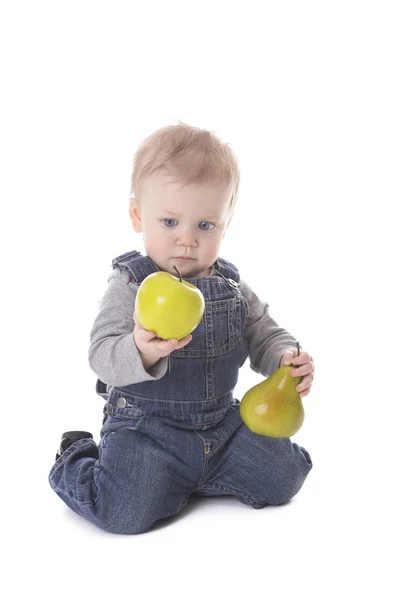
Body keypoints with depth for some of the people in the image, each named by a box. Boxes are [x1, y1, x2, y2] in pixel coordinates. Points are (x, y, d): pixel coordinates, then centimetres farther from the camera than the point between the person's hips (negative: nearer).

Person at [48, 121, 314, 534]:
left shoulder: (232, 287, 3)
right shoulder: (130, 286, -13)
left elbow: (264, 335, 11)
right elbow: (102, 356, -22)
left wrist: (287, 359, -11)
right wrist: (141, 352, -45)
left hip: (221, 422, 6)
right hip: (145, 426, -5)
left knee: (282, 478, 0)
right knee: (128, 513, -22)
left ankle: (184, 477, 19)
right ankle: (77, 459, 11)